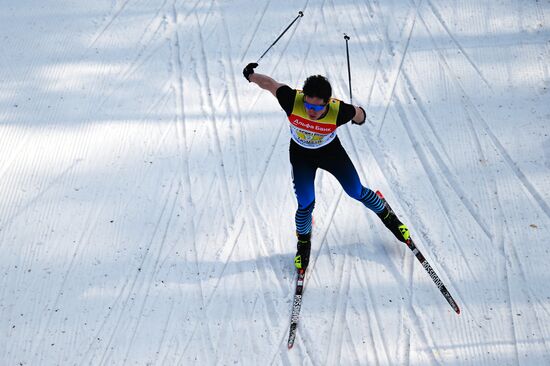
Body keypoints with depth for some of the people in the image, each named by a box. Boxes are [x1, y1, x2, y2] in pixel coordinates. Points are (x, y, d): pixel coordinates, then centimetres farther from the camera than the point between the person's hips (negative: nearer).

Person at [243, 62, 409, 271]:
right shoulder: (292, 101, -37)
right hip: (301, 154, 0)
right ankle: (303, 242, 29)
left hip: (331, 151, 0)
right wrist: (251, 76, 1)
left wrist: (359, 116, 12)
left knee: (356, 191, 12)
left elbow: (358, 113, -12)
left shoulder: (339, 111, -37)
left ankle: (387, 216, 43)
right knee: (306, 204, -4)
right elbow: (270, 84, -18)